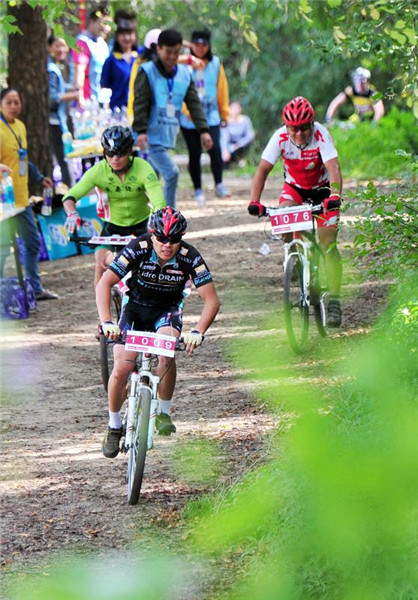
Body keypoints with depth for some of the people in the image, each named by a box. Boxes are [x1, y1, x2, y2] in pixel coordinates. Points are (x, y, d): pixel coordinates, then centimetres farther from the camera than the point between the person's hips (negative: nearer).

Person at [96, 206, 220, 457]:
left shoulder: (189, 257, -25)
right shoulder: (138, 249, -27)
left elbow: (211, 300, -25)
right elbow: (104, 284, -29)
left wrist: (198, 332, -41)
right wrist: (106, 322, -44)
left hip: (168, 310, 0)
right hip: (136, 307, 0)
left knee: (167, 353, -32)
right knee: (121, 371, -16)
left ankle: (164, 412, -10)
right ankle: (114, 425, 8)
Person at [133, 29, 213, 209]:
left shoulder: (184, 74, 10)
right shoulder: (147, 72, -5)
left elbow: (194, 104, 10)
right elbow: (140, 102, -10)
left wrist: (203, 129, 1)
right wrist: (141, 130, -20)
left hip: (168, 136, 6)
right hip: (152, 136, -6)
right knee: (171, 172, -17)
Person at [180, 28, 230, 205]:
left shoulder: (216, 64, 5)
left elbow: (222, 89, 12)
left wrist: (225, 113, 15)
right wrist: (186, 109, -17)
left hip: (211, 116, 1)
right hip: (189, 118, -1)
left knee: (215, 149, -15)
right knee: (194, 154, 4)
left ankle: (219, 185, -5)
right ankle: (198, 190, 15)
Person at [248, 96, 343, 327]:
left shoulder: (320, 135, -28)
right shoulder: (281, 137, -23)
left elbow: (333, 167, -39)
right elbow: (263, 169, -25)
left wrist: (335, 196, -56)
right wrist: (254, 201, -39)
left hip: (322, 189, -2)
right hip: (294, 187, 2)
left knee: (328, 243, -13)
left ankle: (334, 300, -11)